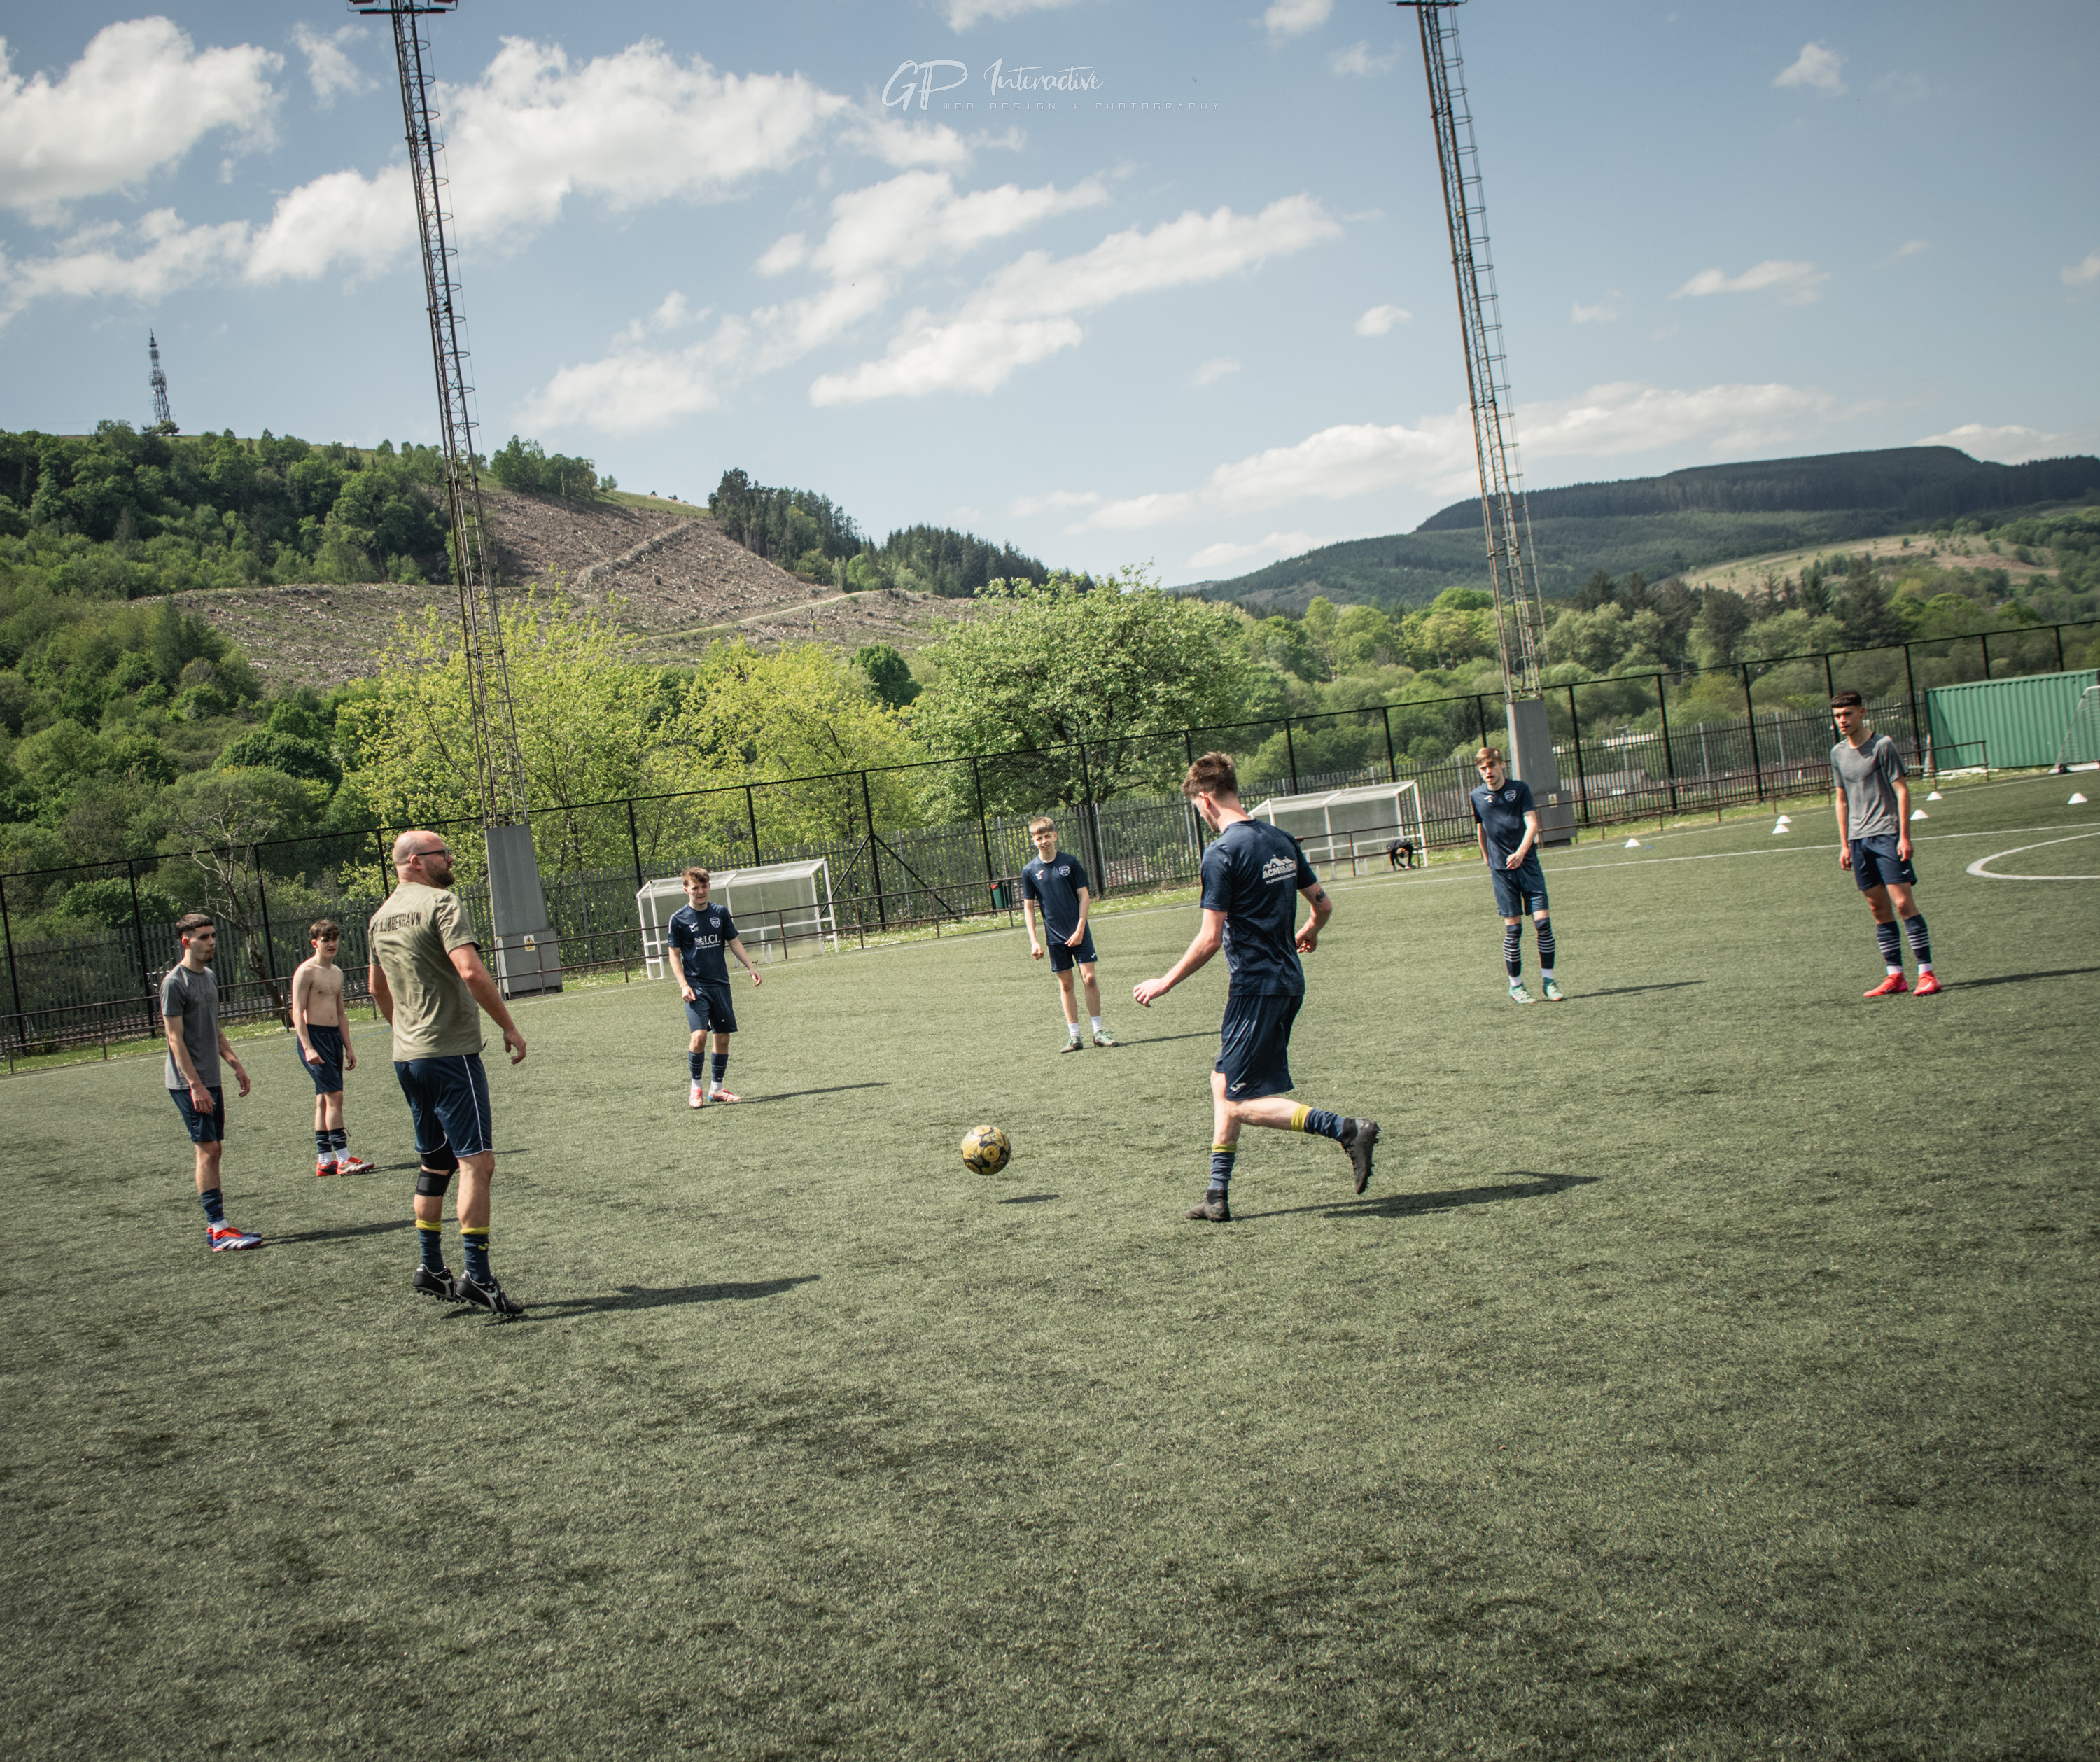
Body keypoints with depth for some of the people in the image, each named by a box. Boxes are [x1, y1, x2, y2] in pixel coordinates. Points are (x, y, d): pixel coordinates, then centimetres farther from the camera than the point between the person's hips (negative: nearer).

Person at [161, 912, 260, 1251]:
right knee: (207, 1150, -10)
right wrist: (195, 1085, -20)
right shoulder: (174, 982, -12)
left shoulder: (210, 977, 14)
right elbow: (175, 1039, -16)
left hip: (210, 1081, 9)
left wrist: (235, 1063, 17)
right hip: (189, 1084, -9)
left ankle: (215, 1227, 13)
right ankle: (218, 1229, -10)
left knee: (214, 1150, 8)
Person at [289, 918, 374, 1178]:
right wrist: (307, 1047, -21)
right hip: (313, 1036, -8)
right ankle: (343, 1158, -13)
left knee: (324, 1099, 9)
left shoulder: (337, 973, 15)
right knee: (334, 1095, -13)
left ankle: (324, 1161, 12)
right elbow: (298, 1012, -14)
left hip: (334, 1036, 8)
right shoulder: (306, 971, -9)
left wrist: (348, 1047, 18)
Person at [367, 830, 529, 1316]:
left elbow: (378, 987, 27)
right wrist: (509, 1027, -15)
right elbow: (471, 972, -23)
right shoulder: (441, 902, -12)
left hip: (407, 1056, 9)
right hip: (450, 1053, -9)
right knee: (477, 1162, -9)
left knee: (435, 1164, 17)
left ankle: (431, 1270, 21)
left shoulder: (381, 916, 15)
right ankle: (476, 1276, -12)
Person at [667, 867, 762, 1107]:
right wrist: (684, 985, -10)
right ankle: (696, 1088, -1)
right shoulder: (679, 919, -3)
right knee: (699, 1035, -18)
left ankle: (716, 1089, 19)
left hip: (720, 984, 4)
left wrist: (751, 968, 7)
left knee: (723, 1036, 5)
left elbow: (734, 942, 16)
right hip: (696, 986, -4)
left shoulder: (721, 913, 7)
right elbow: (674, 954, 0)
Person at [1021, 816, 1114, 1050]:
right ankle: (1074, 1036, 10)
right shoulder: (1030, 871, 1)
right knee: (1065, 984, 4)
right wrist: (1034, 941, -1)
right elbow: (1028, 907, 5)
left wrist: (1080, 929, -8)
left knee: (1089, 978, -5)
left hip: (1079, 933, -1)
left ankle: (1098, 1031, 5)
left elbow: (1084, 896, 0)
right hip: (1055, 936, 1)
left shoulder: (1070, 862, -1)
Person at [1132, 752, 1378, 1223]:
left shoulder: (1221, 853, -16)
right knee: (1223, 1083, 16)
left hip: (1256, 987, -9)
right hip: (1289, 980, 9)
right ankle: (1218, 1198, 19)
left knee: (1242, 1103, -3)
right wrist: (1309, 935, 37)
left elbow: (1210, 940, -18)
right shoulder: (1281, 840, 8)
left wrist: (1164, 984, -7)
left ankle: (1347, 1130, -14)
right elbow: (1324, 905, 14)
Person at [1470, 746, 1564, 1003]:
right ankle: (1515, 986, 9)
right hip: (1501, 870, 0)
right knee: (1513, 928, -2)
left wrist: (1521, 852, -25)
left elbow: (1532, 824, -9)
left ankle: (1547, 980, 5)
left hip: (1527, 863, 0)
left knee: (1543, 920, -7)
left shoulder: (1520, 788, -1)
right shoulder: (1477, 797, 5)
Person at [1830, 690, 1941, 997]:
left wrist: (1904, 836, -14)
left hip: (1887, 834, -6)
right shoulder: (1838, 753, 13)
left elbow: (1902, 790, -7)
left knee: (1903, 903, -11)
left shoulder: (1882, 746, -5)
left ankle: (1926, 973, -8)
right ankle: (1895, 976, 8)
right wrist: (1844, 844, 14)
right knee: (1879, 908, 5)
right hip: (1858, 839, 6)